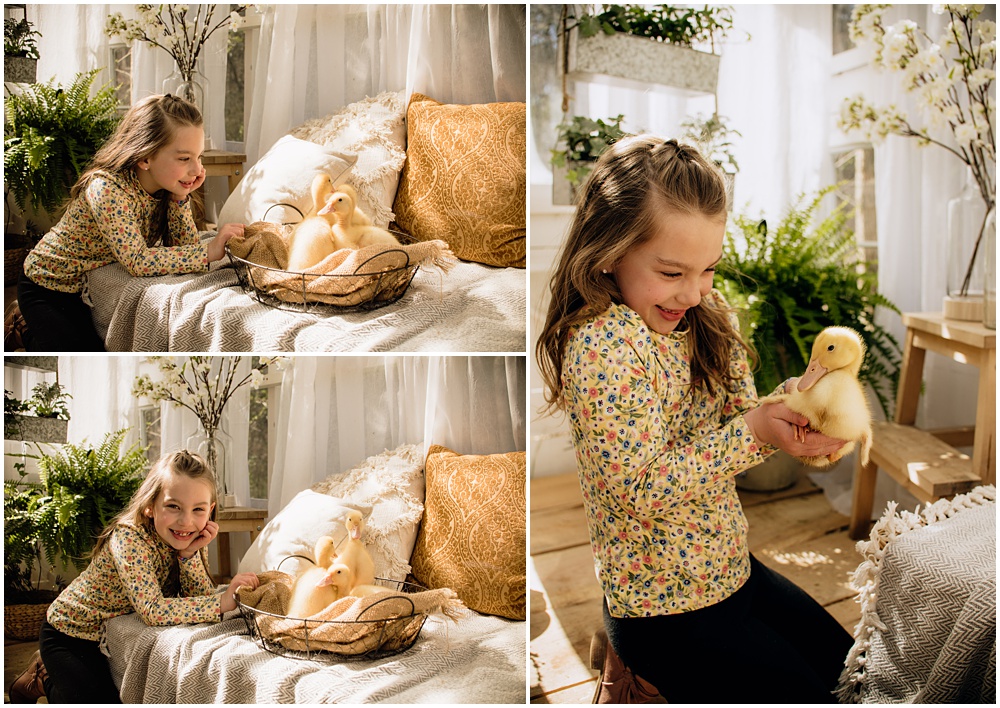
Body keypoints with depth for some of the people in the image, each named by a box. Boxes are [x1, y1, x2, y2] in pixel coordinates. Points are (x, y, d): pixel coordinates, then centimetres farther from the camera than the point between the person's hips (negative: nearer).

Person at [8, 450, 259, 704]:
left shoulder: (189, 538, -13)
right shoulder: (129, 538, -33)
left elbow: (201, 597, -18)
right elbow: (154, 611, -41)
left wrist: (190, 554, -32)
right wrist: (223, 602, -44)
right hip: (68, 633, -6)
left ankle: (50, 674, 34)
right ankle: (44, 678, 15)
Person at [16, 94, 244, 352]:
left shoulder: (163, 186, -11)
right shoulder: (107, 188, -32)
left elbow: (185, 247, -14)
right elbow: (137, 261, -39)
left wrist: (181, 197, -26)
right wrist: (210, 251, -43)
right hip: (49, 289, -7)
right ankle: (34, 337, 16)